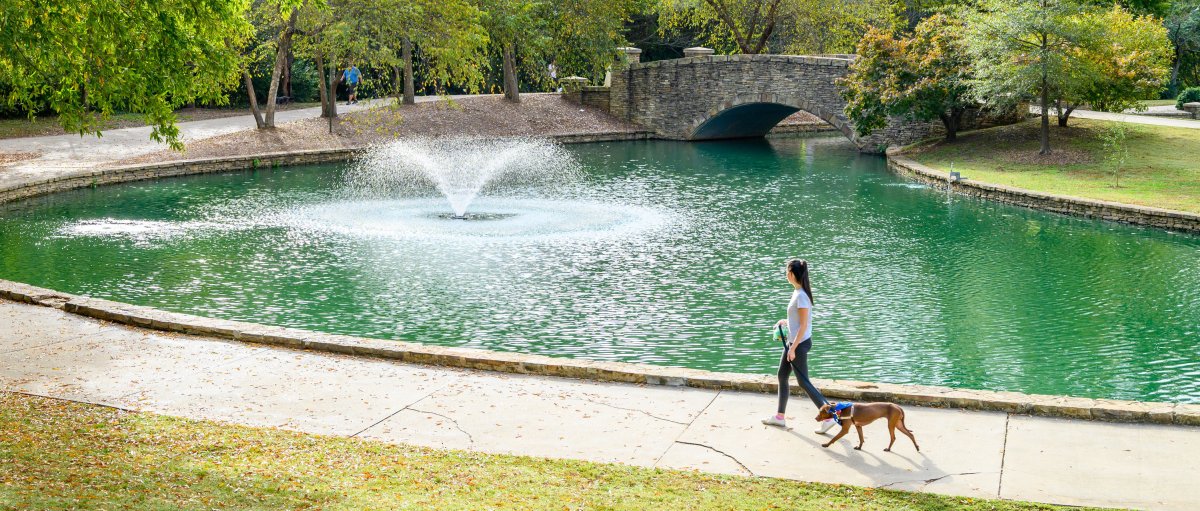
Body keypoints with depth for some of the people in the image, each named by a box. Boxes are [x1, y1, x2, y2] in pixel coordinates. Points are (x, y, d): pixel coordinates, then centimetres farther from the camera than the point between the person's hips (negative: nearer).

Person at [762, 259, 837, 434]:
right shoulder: (798, 292, 6)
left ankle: (828, 417, 3)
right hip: (793, 341, 10)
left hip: (799, 343, -10)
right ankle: (780, 416, 26)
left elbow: (803, 326, -22)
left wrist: (793, 348, -20)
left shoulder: (801, 296, -23)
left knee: (803, 382, -3)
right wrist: (786, 322, 11)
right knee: (782, 376, 16)